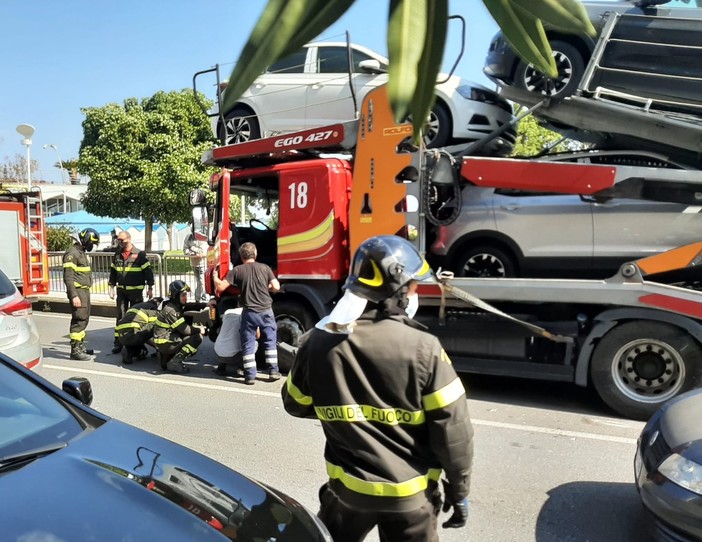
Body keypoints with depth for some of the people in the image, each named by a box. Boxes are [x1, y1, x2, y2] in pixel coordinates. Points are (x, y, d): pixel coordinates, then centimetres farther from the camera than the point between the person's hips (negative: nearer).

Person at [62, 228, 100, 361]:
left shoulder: (83, 253, 18)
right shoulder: (72, 253, -13)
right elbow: (68, 277, -19)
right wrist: (74, 295, -25)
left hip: (85, 291, 10)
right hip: (78, 291, -10)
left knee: (84, 320, 16)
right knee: (79, 320, -10)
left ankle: (81, 346, 27)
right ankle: (75, 350, -7)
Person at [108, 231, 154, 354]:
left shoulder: (139, 254, -7)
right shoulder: (117, 254, 9)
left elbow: (148, 270, -7)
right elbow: (113, 271, 16)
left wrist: (150, 288, -9)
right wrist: (111, 288, 12)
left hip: (136, 291, -4)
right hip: (121, 290, 4)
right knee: (120, 316, 4)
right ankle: (118, 343, 7)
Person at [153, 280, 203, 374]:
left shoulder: (178, 306, 10)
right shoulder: (170, 311, -19)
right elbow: (185, 330, -20)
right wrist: (199, 330, -6)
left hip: (170, 338, 9)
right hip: (165, 344, -9)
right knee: (198, 337, -15)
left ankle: (166, 356, 12)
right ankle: (175, 362, -17)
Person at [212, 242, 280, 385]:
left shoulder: (237, 270, -2)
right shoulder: (264, 268, 1)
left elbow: (221, 287, -5)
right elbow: (276, 287, -4)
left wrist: (215, 278, 16)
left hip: (249, 312, -1)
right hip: (266, 311, 1)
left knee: (248, 344, 8)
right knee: (270, 341, 12)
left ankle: (250, 375, 8)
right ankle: (273, 371, 13)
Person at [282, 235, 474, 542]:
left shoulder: (318, 342, -11)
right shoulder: (423, 348, -21)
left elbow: (296, 405, 5)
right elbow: (452, 428, -14)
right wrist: (459, 489, 0)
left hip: (347, 485, 2)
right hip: (410, 493, -2)